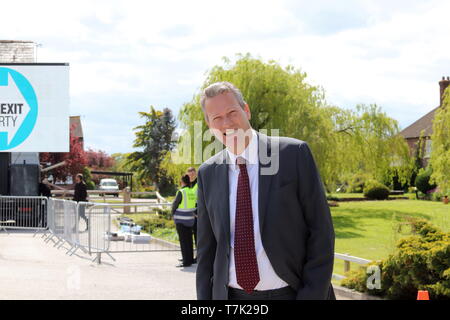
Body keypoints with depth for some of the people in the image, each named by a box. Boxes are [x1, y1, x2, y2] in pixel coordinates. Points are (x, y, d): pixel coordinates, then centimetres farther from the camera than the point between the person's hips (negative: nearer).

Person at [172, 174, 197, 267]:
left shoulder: (181, 192, -15)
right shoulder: (192, 192, 1)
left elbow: (174, 204, -7)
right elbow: (194, 205, 8)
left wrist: (173, 214, 10)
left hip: (181, 219, -6)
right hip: (190, 219, 6)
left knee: (183, 240, -2)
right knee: (189, 239, 15)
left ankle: (186, 261, -3)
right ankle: (190, 259, 23)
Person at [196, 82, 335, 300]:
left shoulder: (295, 154, -7)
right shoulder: (207, 173, 5)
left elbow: (320, 232, -7)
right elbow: (206, 247, 10)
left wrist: (311, 296, -13)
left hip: (290, 293, -3)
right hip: (231, 295, 3)